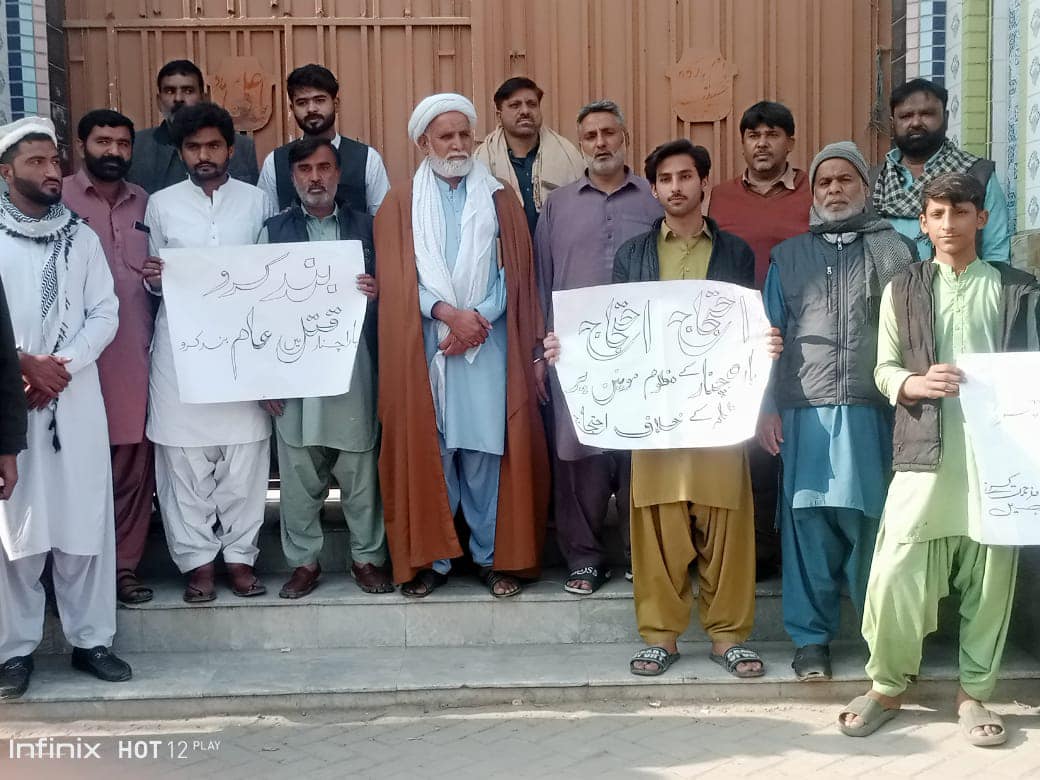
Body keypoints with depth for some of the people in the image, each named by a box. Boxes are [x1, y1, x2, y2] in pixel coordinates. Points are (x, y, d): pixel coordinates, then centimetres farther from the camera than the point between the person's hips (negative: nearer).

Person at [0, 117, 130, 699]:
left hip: (77, 401, 2)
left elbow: (106, 313, 5)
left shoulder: (81, 237, 10)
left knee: (86, 521, 5)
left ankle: (91, 639, 15)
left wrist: (63, 366, -8)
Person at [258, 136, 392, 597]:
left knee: (361, 470, 3)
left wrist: (378, 291, -13)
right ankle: (303, 560, 18)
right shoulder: (274, 230, 9)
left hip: (354, 368, 0)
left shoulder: (365, 227, 9)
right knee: (298, 475, 5)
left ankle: (367, 557, 18)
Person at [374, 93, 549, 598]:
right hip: (423, 346, 0)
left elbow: (514, 273, 3)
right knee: (427, 450, 2)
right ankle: (431, 557, 12)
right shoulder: (400, 204, 9)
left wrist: (478, 318, -11)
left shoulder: (499, 200, 10)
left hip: (487, 345, 0)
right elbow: (396, 278, -1)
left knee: (486, 451, 1)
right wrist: (447, 312, -14)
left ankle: (493, 556, 11)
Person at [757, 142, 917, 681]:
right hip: (804, 410, 1)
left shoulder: (897, 250, 11)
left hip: (875, 410, -1)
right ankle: (811, 637, 11)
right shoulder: (788, 256, 17)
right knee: (807, 523, 1)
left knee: (872, 521, -1)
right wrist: (765, 407, 5)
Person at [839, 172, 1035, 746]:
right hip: (926, 450, 0)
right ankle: (887, 685, 14)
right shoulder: (902, 290, 12)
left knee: (990, 576, 4)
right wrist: (917, 383, -15)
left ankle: (973, 693, 20)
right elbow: (884, 369, 7)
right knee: (896, 574, -4)